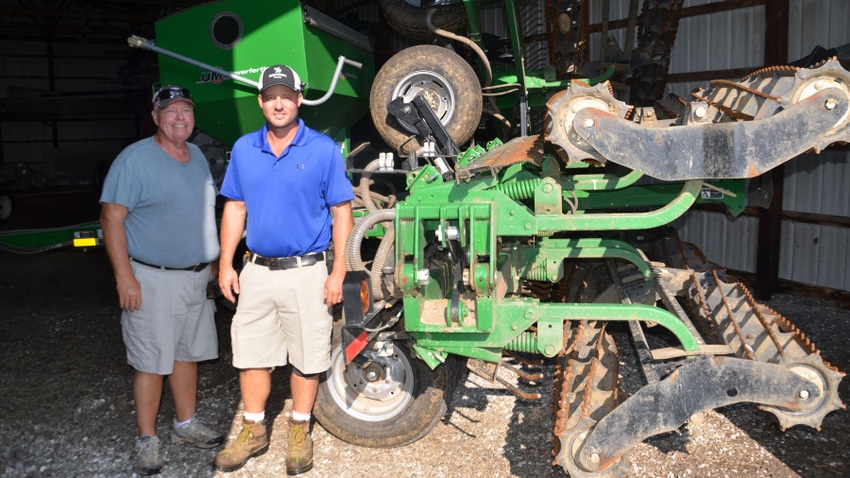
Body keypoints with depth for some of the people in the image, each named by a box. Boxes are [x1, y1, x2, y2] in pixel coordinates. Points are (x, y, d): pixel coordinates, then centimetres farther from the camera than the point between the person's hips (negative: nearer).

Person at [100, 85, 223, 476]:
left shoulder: (197, 156, 11)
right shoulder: (134, 159, -12)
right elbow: (111, 217, -15)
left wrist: (211, 262, 19)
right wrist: (124, 277, -19)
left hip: (196, 277, 7)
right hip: (153, 279, -7)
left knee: (188, 353, 15)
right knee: (152, 363, 0)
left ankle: (185, 425, 30)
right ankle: (147, 440, 14)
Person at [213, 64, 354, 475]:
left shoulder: (323, 150, -6)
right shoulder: (244, 149, 6)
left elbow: (341, 213, -5)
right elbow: (235, 209, 10)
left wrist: (339, 273, -10)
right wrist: (226, 265, 4)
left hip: (306, 272, -3)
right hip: (257, 271, 4)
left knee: (306, 356, 8)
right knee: (251, 353, 12)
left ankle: (300, 431, 27)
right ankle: (253, 431, 29)